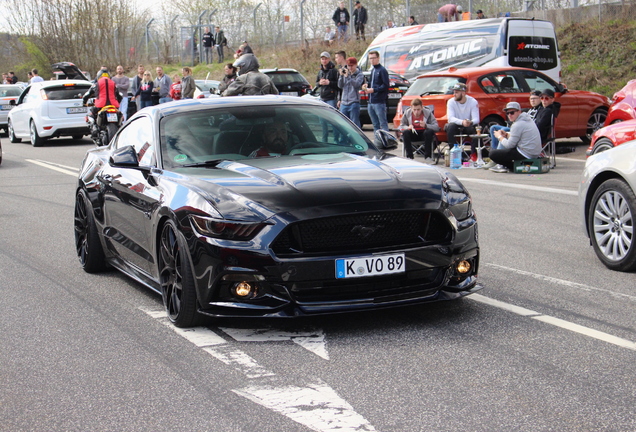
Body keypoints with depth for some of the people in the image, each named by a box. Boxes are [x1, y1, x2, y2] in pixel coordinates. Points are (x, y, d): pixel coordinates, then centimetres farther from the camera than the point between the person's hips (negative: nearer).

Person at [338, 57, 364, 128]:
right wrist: (341, 76, -8)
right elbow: (340, 86, 5)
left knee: (355, 123, -6)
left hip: (354, 103, -5)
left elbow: (356, 84, -18)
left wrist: (348, 76, -23)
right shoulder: (345, 73, 12)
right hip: (344, 102, 5)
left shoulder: (359, 75, 0)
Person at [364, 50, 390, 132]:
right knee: (375, 125, 12)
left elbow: (386, 86, -14)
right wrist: (367, 86, 8)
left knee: (383, 124, -8)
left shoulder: (382, 70, -8)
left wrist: (374, 90, -20)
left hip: (379, 102, -9)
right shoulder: (372, 70, 19)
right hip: (371, 102, 9)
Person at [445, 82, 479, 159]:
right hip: (456, 126, 0)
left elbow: (476, 119, -19)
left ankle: (474, 154, -17)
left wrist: (471, 122, -44)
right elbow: (450, 118, -24)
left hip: (468, 127, 0)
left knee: (475, 128, -31)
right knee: (451, 126, -33)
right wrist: (462, 122, -43)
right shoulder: (451, 102, -12)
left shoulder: (473, 102, -11)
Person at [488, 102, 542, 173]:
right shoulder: (528, 119, 12)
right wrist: (506, 135, 10)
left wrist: (500, 137, 2)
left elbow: (510, 145, -14)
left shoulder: (517, 125, -18)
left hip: (526, 155, -11)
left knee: (492, 154, -12)